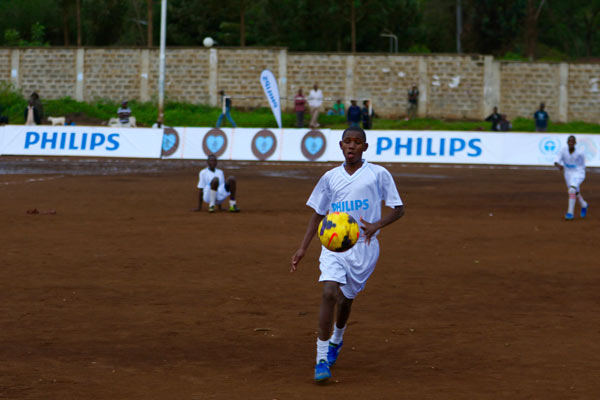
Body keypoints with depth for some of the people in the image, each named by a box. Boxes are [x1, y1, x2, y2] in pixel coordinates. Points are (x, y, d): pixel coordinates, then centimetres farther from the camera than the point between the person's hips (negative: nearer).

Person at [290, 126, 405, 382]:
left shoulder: (378, 174, -1)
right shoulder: (330, 178, 8)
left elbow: (398, 209, 1)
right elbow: (317, 213, 15)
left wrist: (377, 225, -18)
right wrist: (303, 248, 9)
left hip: (364, 246, -1)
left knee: (346, 298, 12)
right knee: (329, 292, -18)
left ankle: (336, 340, 44)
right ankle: (322, 359, -17)